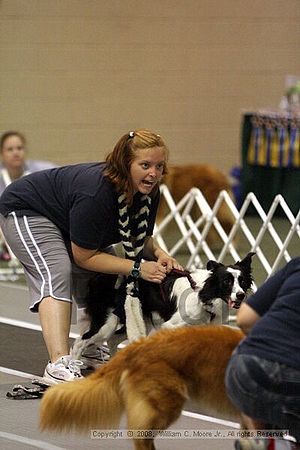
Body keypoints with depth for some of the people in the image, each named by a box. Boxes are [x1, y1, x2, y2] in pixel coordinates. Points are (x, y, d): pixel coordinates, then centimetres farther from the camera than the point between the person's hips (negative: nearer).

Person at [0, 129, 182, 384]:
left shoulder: (148, 192, -16)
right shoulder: (96, 193, -39)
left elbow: (141, 240, 1)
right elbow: (84, 257, -29)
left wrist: (159, 254, -22)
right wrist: (137, 268, -34)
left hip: (66, 224, 10)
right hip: (27, 211, -9)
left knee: (104, 279, 3)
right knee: (56, 274, -29)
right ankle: (59, 364, -42)